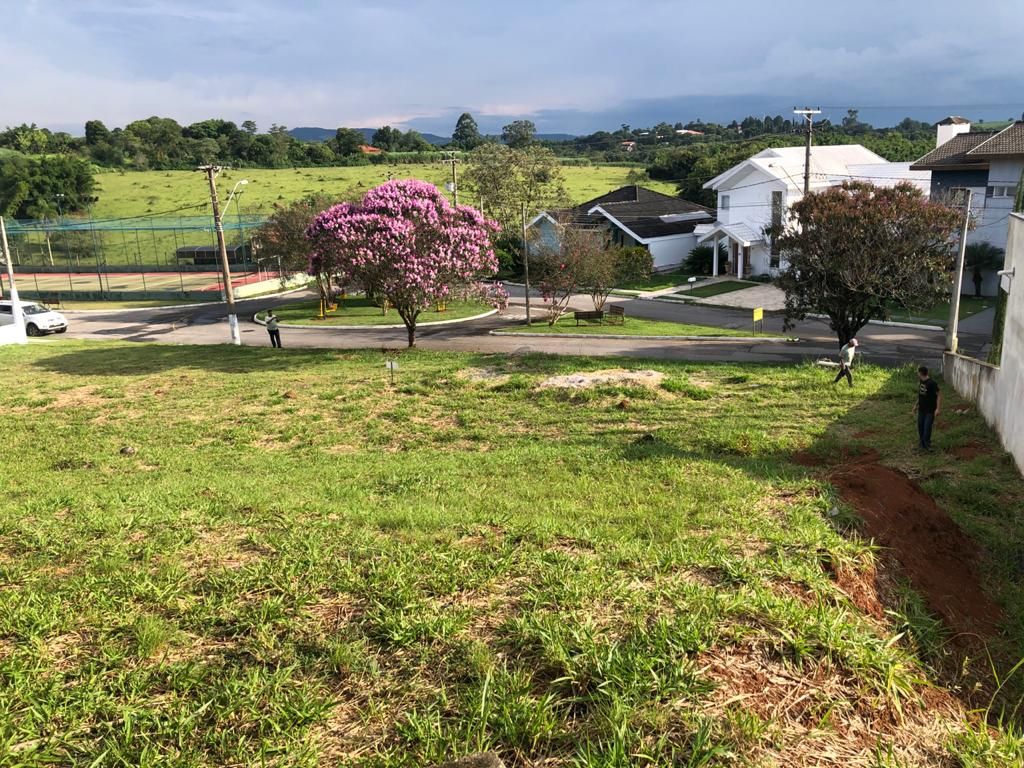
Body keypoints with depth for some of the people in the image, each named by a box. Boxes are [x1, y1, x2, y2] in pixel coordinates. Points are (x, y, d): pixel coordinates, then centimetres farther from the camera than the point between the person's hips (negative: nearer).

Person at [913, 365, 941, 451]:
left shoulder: (931, 383, -20)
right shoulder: (920, 381, 5)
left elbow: (939, 395, -19)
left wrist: (937, 409, -24)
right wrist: (916, 405, 21)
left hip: (930, 410, -8)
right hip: (921, 409, 8)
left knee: (927, 428, -7)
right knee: (920, 426, 11)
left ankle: (926, 445, 6)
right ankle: (923, 445, 22)